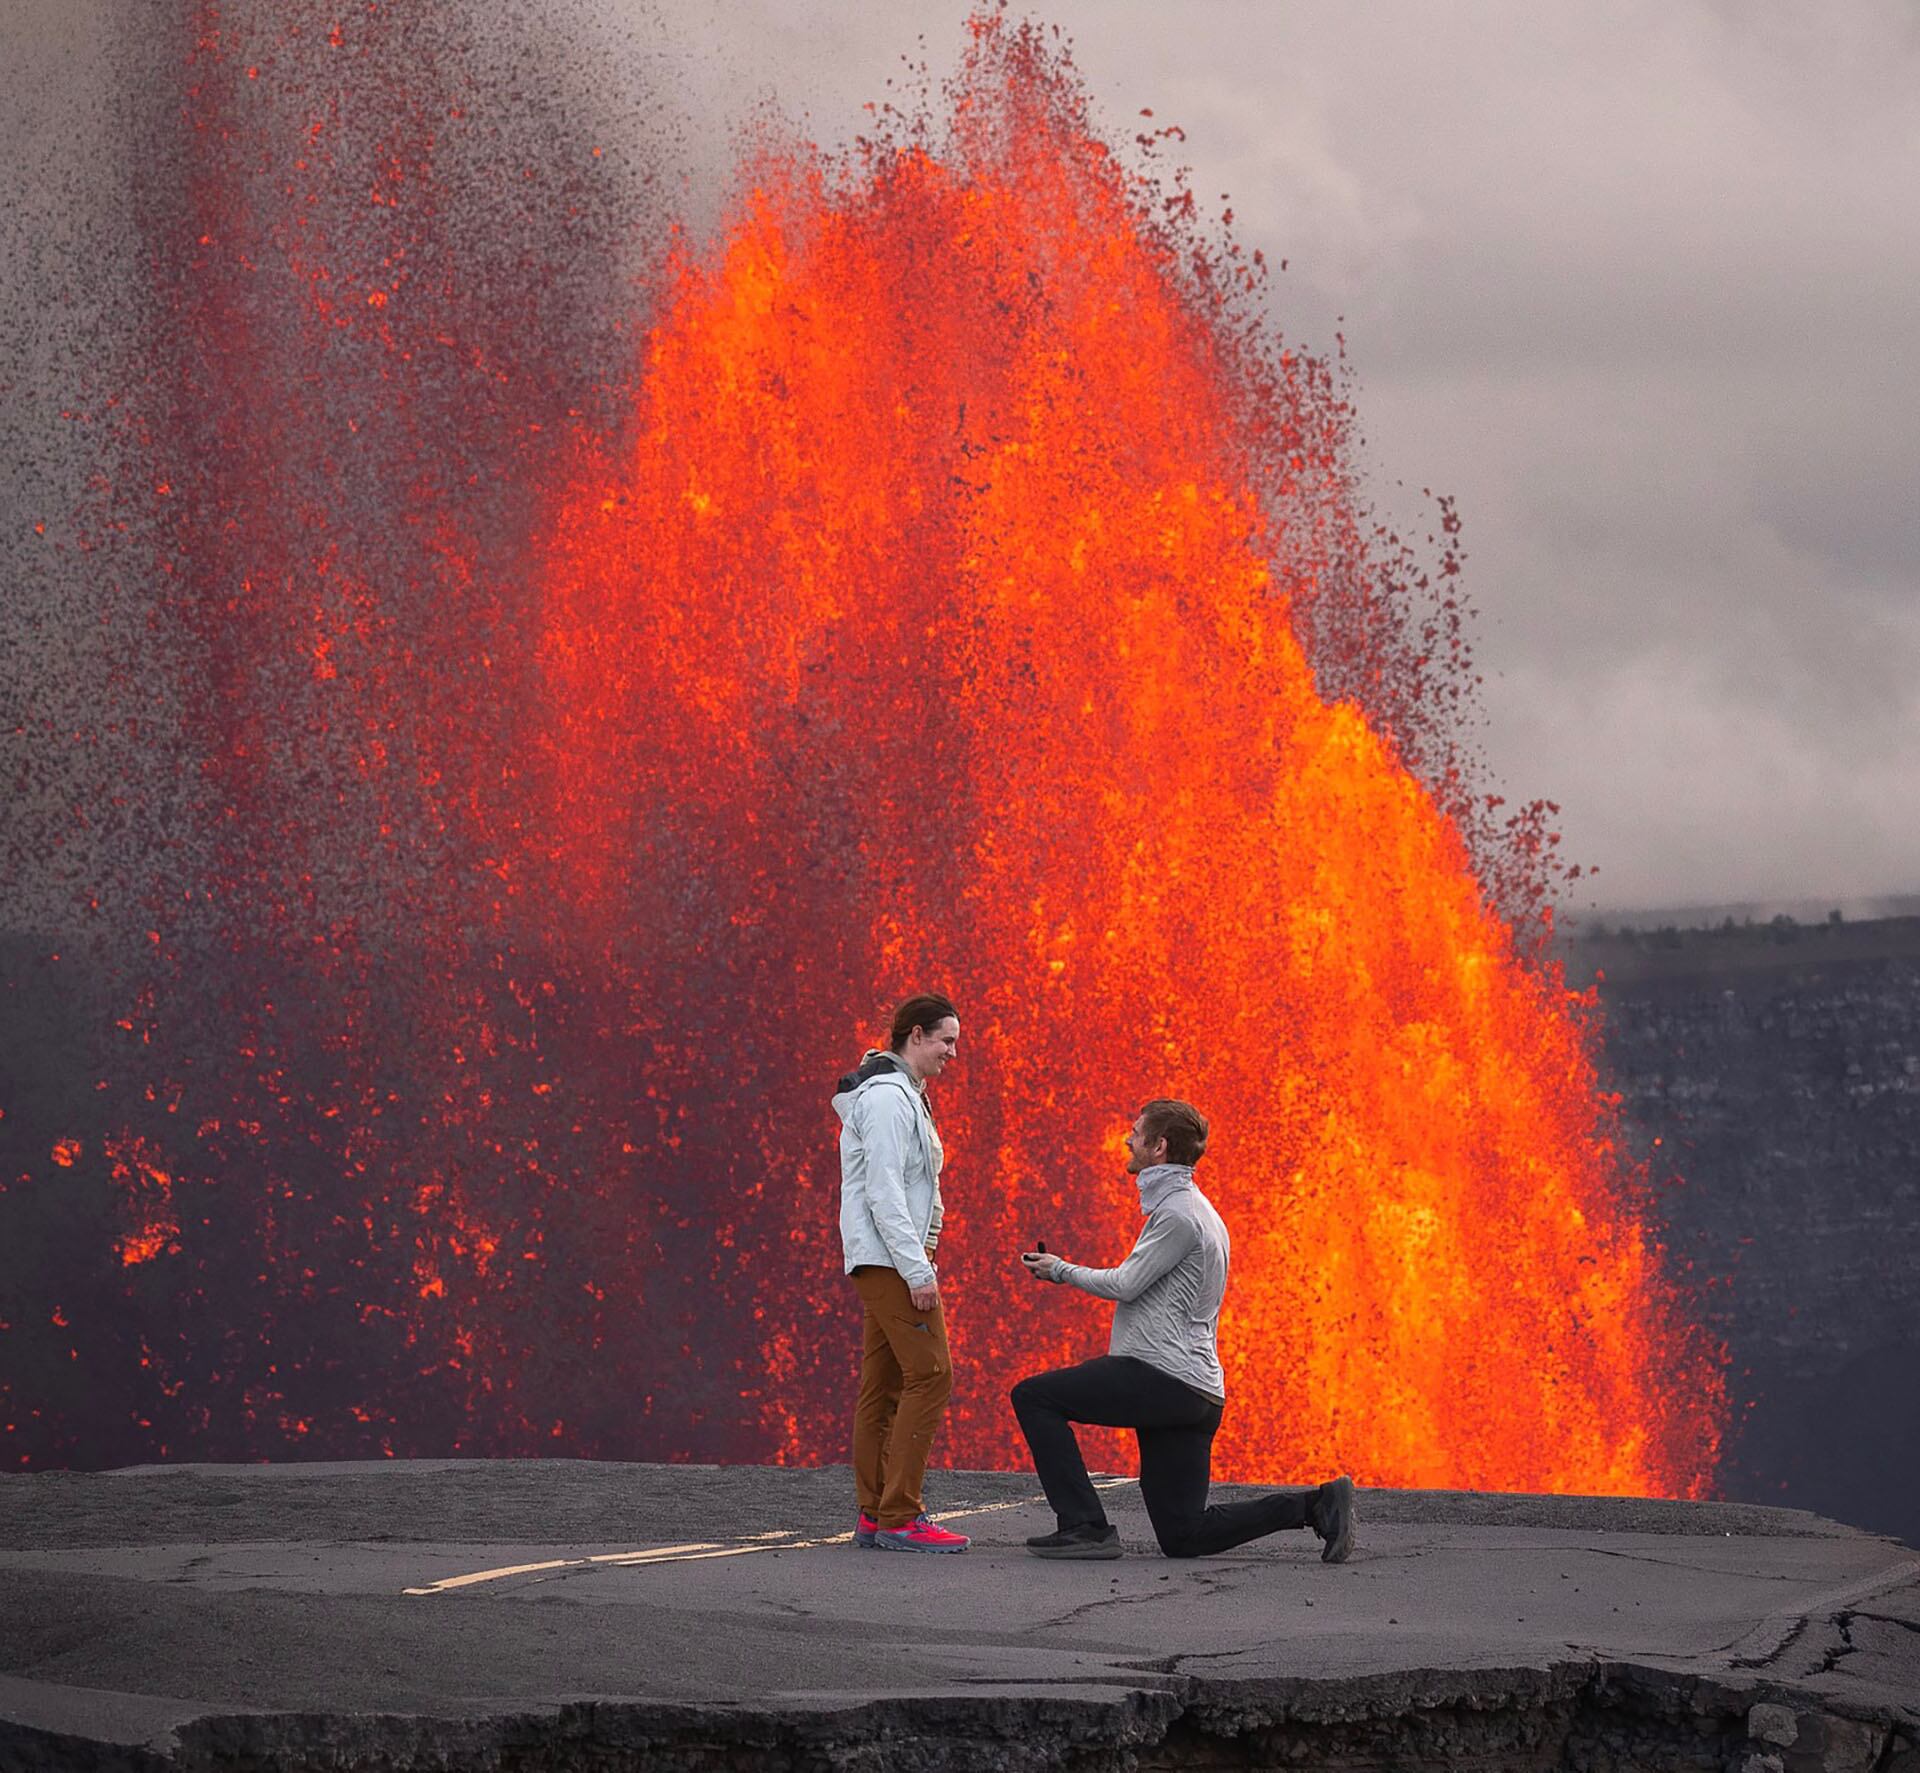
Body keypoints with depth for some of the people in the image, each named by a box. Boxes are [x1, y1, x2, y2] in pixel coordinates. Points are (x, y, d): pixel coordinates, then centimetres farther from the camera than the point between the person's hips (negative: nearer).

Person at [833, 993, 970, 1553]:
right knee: (930, 1375, -13)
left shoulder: (900, 1095, 20)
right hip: (889, 1257, -11)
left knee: (884, 1384, 8)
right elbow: (884, 1191, -20)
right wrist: (917, 1269, -22)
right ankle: (899, 1517, -15)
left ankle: (874, 1516, 9)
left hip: (879, 1261, 11)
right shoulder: (888, 1097, -13)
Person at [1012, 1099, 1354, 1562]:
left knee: (1033, 1397, -6)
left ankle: (1085, 1526, -8)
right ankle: (1317, 1506, 4)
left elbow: (1126, 1284, -15)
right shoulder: (1189, 1207, 21)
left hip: (1164, 1380, -10)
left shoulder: (1179, 1214, -12)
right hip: (1192, 1396, 10)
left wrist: (1062, 1270, 0)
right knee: (1183, 1537, 9)